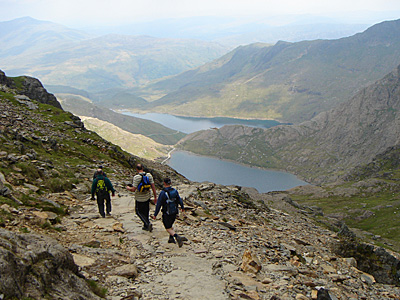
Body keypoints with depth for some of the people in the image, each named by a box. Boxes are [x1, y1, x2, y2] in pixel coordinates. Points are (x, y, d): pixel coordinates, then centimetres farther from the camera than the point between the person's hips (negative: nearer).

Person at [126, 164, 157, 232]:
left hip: (139, 198, -5)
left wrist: (128, 188, 2)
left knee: (138, 211, 11)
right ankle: (146, 226, 29)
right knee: (146, 211, 20)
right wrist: (155, 196, 3)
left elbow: (133, 189, -20)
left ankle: (148, 224, -6)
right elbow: (153, 186, -4)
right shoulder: (149, 175, -6)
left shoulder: (136, 177, -20)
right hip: (147, 197, 5)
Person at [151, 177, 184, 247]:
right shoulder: (175, 191, -4)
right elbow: (180, 200, 7)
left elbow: (158, 205, -14)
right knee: (170, 225, 27)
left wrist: (155, 215, -6)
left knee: (168, 228, 6)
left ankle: (177, 237, -17)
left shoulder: (162, 193, -17)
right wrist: (182, 207, 27)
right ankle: (171, 238, 23)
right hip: (174, 212, 5)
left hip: (166, 213, -5)